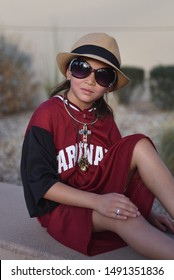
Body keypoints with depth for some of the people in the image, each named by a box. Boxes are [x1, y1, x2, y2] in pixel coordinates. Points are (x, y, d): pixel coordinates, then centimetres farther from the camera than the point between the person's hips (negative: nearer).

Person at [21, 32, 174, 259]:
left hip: (100, 191, 5)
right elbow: (39, 181, -17)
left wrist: (145, 212, -5)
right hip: (60, 206, -5)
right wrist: (98, 201, -28)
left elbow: (121, 169, 7)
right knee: (120, 215, -36)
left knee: (139, 145, -17)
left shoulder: (104, 119, 2)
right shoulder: (47, 115, -14)